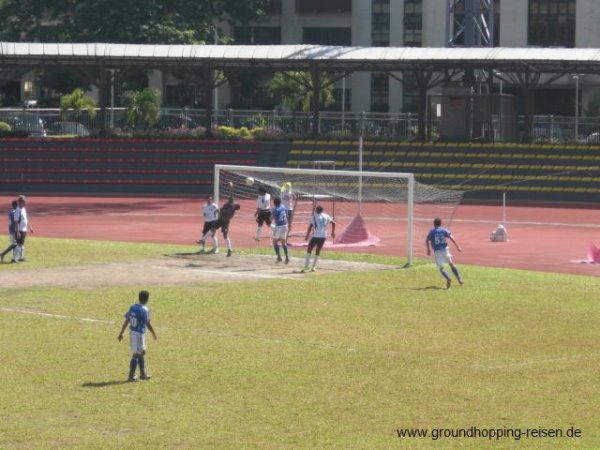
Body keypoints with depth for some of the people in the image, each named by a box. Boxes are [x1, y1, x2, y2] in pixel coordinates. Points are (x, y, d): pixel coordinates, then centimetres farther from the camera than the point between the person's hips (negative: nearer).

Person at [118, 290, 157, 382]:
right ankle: (131, 376, 2)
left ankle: (143, 373, 27)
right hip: (139, 333, -8)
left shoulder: (132, 307, 4)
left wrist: (121, 333, 11)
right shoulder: (145, 310, -16)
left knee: (140, 353, 19)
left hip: (132, 332, 8)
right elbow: (148, 324, -12)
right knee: (137, 355, 0)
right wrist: (153, 333, 2)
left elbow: (126, 321, 6)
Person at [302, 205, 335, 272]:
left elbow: (310, 226, -9)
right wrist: (333, 232, 19)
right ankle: (313, 267, 11)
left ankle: (306, 266, 0)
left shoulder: (314, 217, -2)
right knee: (318, 251, 13)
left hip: (316, 236, -4)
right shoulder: (326, 216, 11)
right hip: (323, 236, 4)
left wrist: (307, 236, -4)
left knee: (309, 249, 7)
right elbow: (333, 223, 11)